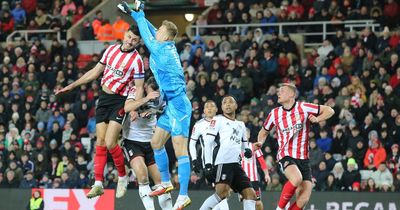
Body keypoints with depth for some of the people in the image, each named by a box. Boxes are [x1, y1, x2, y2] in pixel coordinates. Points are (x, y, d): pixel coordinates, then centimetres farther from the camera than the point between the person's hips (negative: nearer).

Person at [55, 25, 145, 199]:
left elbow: (139, 87, -10)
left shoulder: (136, 60, -11)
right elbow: (95, 72, 14)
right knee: (100, 143, 1)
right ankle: (98, 184, 3)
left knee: (110, 143, -15)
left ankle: (123, 176, 7)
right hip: (103, 99, 5)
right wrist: (71, 86, 14)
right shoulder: (111, 49, 5)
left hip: (120, 101, -5)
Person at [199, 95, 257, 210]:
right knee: (222, 193, -26)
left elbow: (244, 145, 35)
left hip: (236, 165, 7)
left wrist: (247, 150, 8)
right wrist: (208, 165, -14)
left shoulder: (241, 125, 26)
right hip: (222, 162, -7)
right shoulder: (218, 120, 6)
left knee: (250, 194, 0)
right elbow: (208, 142, -3)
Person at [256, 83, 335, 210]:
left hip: (303, 158, 1)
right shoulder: (274, 114, 5)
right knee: (297, 178, -33)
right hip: (286, 156, -1)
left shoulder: (303, 108, -1)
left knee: (304, 199, -8)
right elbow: (264, 132, 22)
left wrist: (316, 119, -12)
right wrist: (260, 143, 2)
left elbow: (329, 111, 4)